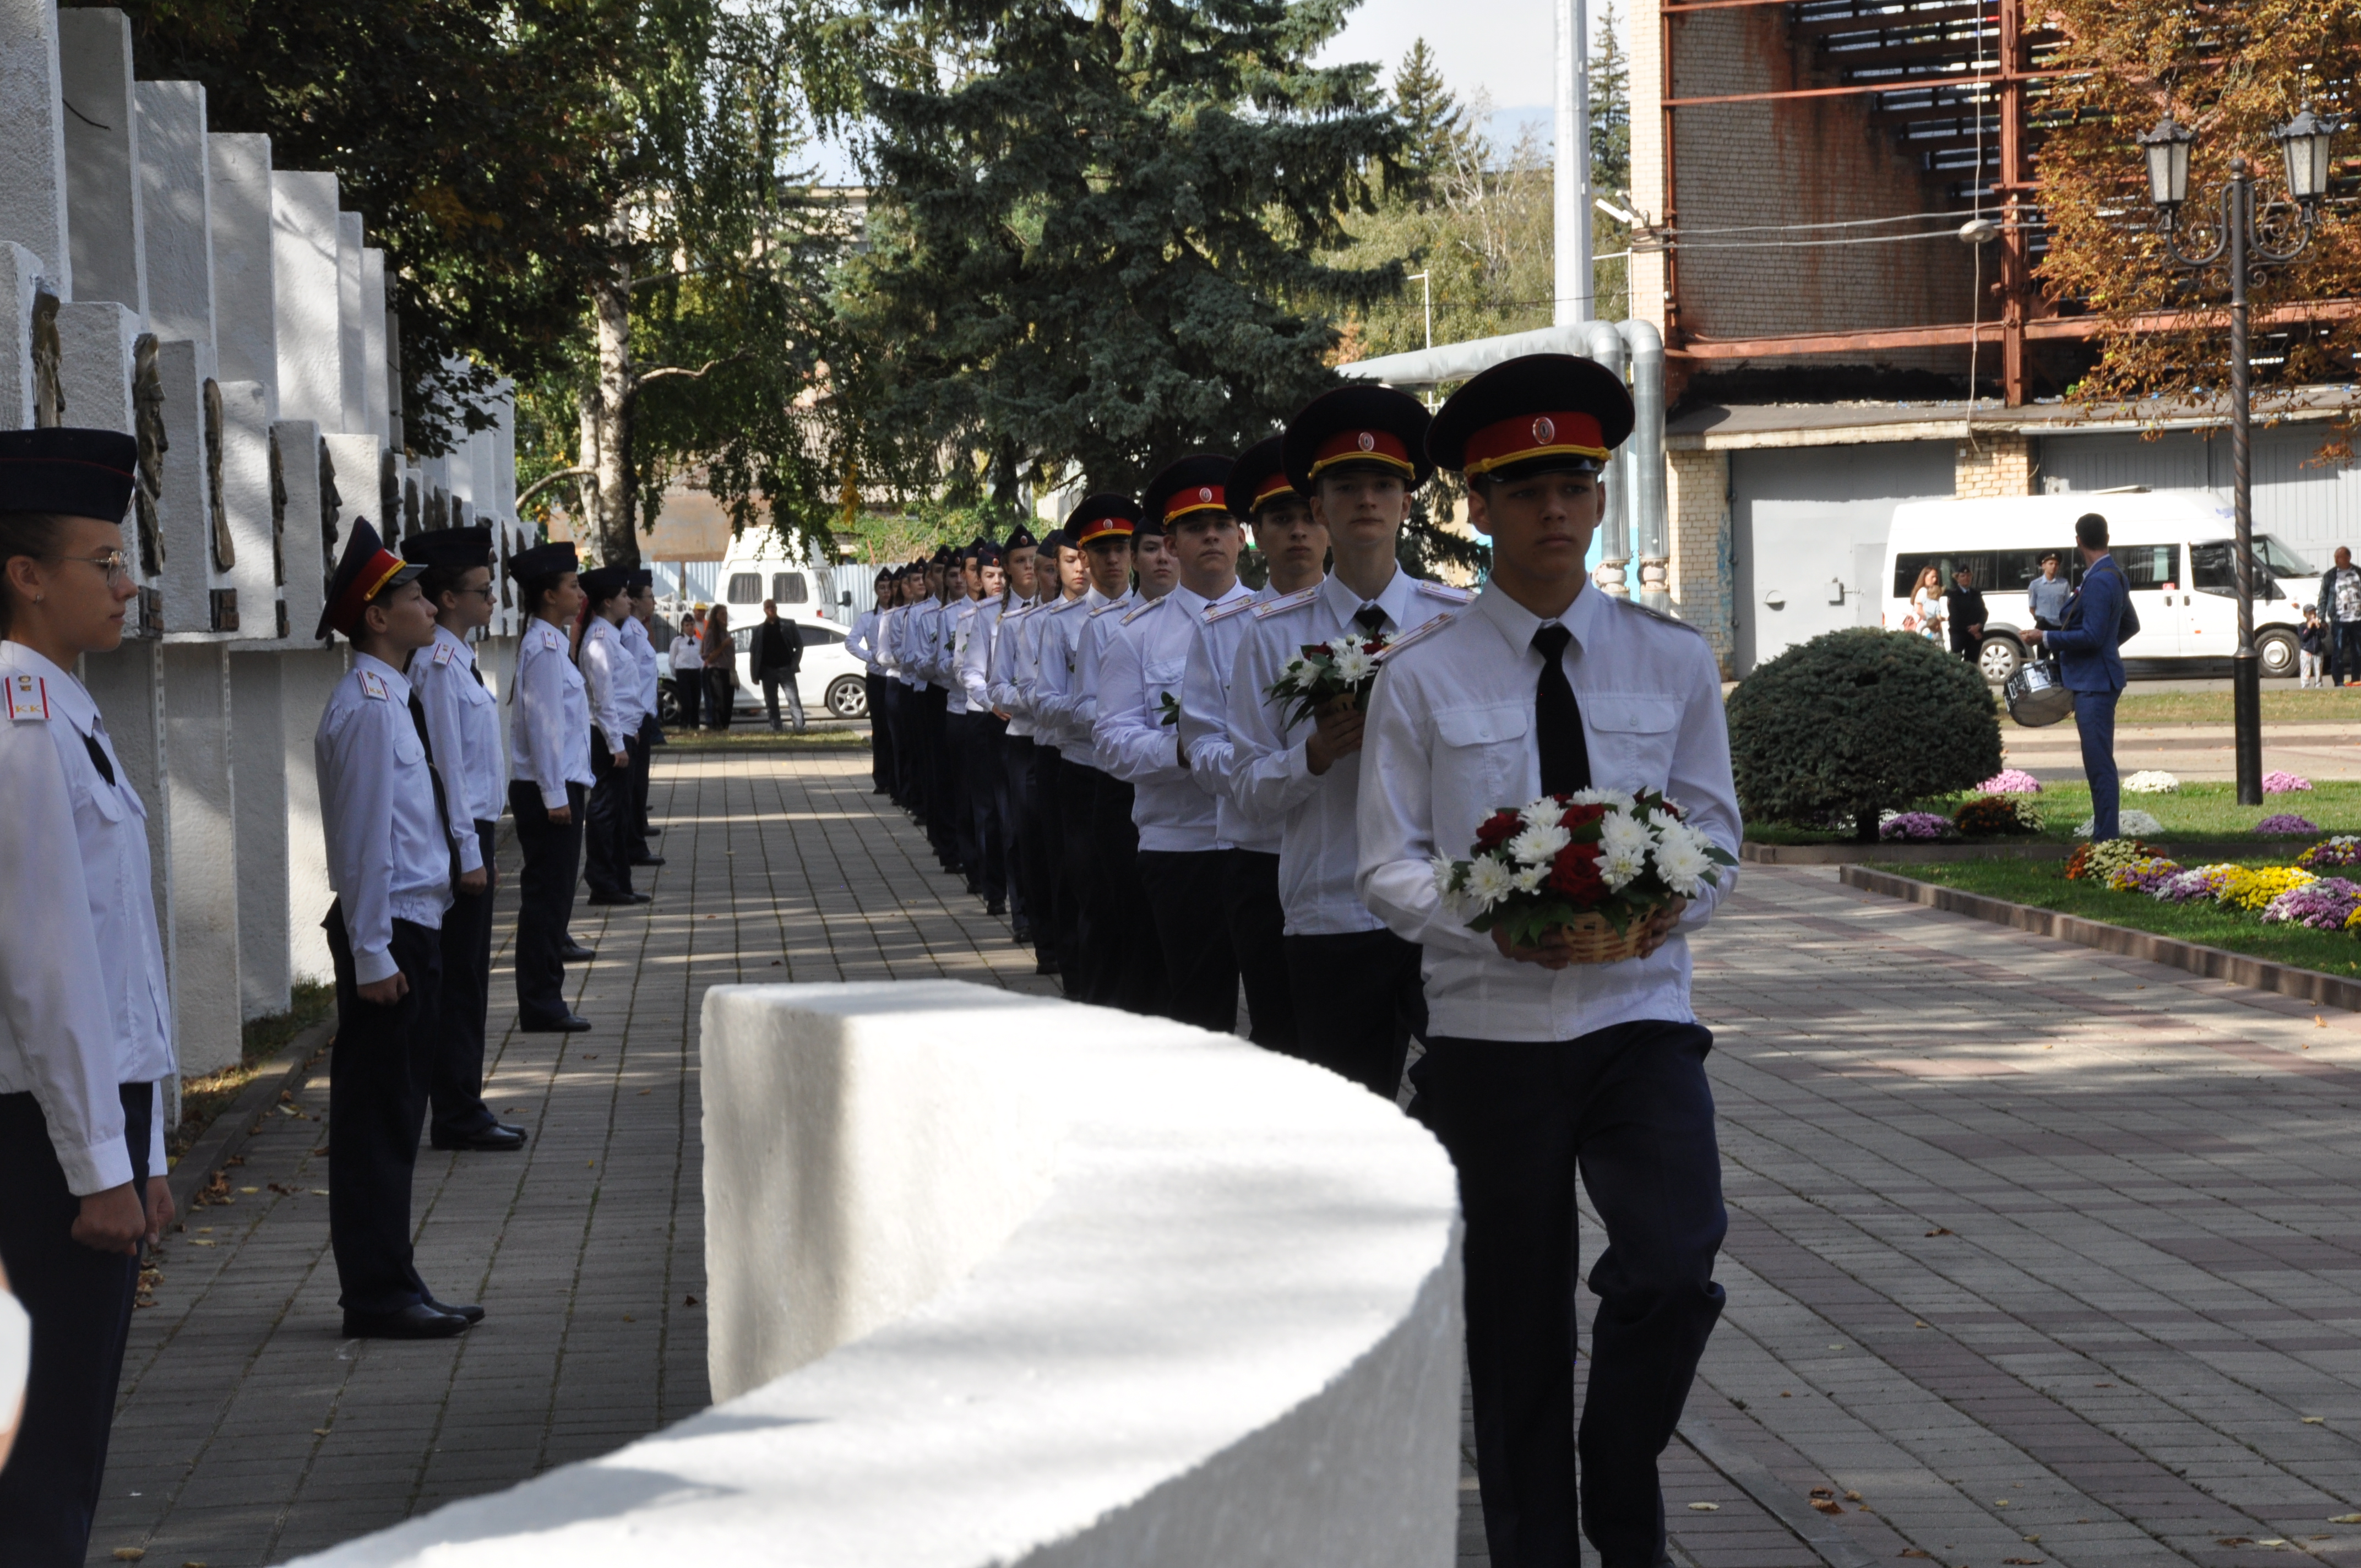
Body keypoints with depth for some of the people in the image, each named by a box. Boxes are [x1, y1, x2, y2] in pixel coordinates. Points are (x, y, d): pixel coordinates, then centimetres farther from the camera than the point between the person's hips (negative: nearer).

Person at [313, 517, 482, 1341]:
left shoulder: (395, 701, 14)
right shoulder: (367, 708, -16)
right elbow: (363, 840, -19)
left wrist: (395, 946, 20)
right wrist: (372, 955, -20)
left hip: (416, 928, 10)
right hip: (390, 933, -10)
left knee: (395, 1113, 14)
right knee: (377, 1116, -3)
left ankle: (388, 1285, 22)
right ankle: (378, 1294, 2)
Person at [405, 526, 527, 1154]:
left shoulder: (460, 658, 15)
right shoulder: (439, 663, -15)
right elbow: (445, 762, -18)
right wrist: (469, 853, -19)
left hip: (473, 829, 10)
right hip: (460, 837, -10)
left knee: (467, 979, 14)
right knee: (458, 981, -4)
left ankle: (462, 1109, 21)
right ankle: (457, 1118, 2)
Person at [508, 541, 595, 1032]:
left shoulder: (547, 643, 16)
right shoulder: (545, 647, -15)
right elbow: (544, 724, -19)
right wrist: (555, 796, -19)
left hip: (557, 788, 10)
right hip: (547, 790, -10)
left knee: (548, 897, 13)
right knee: (547, 897, -5)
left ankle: (543, 1003, 18)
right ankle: (541, 1008, 0)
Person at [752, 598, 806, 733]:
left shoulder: (789, 625, 6)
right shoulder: (759, 630, 10)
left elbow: (799, 645, 5)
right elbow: (754, 653, 7)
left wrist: (794, 664, -7)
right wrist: (755, 675, 0)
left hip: (786, 669, -2)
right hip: (768, 671, 2)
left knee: (794, 700, -9)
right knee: (771, 703, 4)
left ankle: (799, 728, -12)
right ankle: (775, 729, 7)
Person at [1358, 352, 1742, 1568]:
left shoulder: (1672, 659, 6)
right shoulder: (1422, 675, -1)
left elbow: (1713, 826, 9)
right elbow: (1391, 865, -1)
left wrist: (1671, 905, -14)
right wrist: (1498, 922, -20)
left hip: (1641, 1009, 1)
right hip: (1490, 1024, -1)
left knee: (1675, 1270, -16)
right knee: (1516, 1322, 6)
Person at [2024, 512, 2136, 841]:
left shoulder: (2099, 582, -18)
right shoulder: (2114, 576, 15)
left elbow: (2091, 636, -23)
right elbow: (2131, 626, 27)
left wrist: (2046, 638, -14)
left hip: (2094, 684, -11)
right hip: (2094, 681, 11)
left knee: (2100, 764, -10)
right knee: (2099, 762, 14)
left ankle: (2106, 838, -11)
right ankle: (2106, 835, 20)